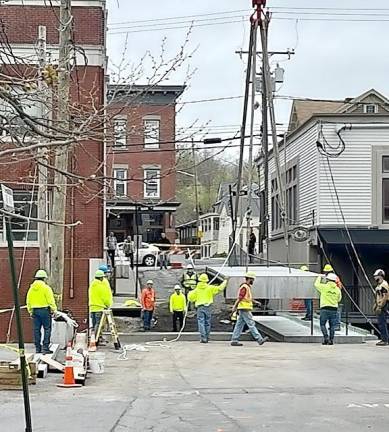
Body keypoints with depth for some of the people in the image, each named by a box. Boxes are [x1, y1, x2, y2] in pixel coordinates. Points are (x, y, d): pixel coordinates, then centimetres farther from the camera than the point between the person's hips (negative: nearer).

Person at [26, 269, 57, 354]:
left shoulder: (31, 288, 9)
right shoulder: (46, 287, -9)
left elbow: (28, 301, 14)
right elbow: (51, 300, -11)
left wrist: (30, 311, 22)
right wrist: (54, 310, -3)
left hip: (34, 311, 6)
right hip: (45, 310, -6)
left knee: (36, 330, 9)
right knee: (47, 329, -1)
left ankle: (38, 348, 12)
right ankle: (45, 348, -7)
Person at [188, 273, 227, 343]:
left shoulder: (197, 289, 2)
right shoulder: (210, 288, -1)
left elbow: (191, 298, 3)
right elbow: (219, 288, -2)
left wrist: (189, 293, 26)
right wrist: (225, 282, 14)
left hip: (200, 307, -1)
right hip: (208, 307, 1)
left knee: (201, 323, -3)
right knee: (207, 323, 11)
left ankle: (203, 337, -15)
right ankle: (207, 337, 14)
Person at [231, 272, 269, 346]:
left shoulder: (247, 287, 18)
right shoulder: (244, 287, -14)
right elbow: (239, 298, -19)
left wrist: (255, 301, 18)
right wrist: (234, 307, -21)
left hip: (245, 309, 10)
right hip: (244, 309, -10)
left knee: (239, 325, 8)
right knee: (251, 324, -9)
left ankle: (234, 340, 7)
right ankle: (260, 339, -9)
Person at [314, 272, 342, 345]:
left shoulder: (324, 287, -7)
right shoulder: (337, 289, 5)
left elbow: (316, 284, 11)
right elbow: (339, 299, 17)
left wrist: (320, 277, 25)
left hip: (325, 309, -3)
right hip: (334, 309, 3)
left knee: (322, 324, 8)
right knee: (332, 326, 9)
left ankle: (326, 338, -5)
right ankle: (331, 340, 8)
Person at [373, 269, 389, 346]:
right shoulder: (379, 285, 19)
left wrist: (379, 307, -21)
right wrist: (376, 306, 21)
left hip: (382, 306, -11)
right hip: (379, 306, 11)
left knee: (382, 323, -11)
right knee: (381, 323, 12)